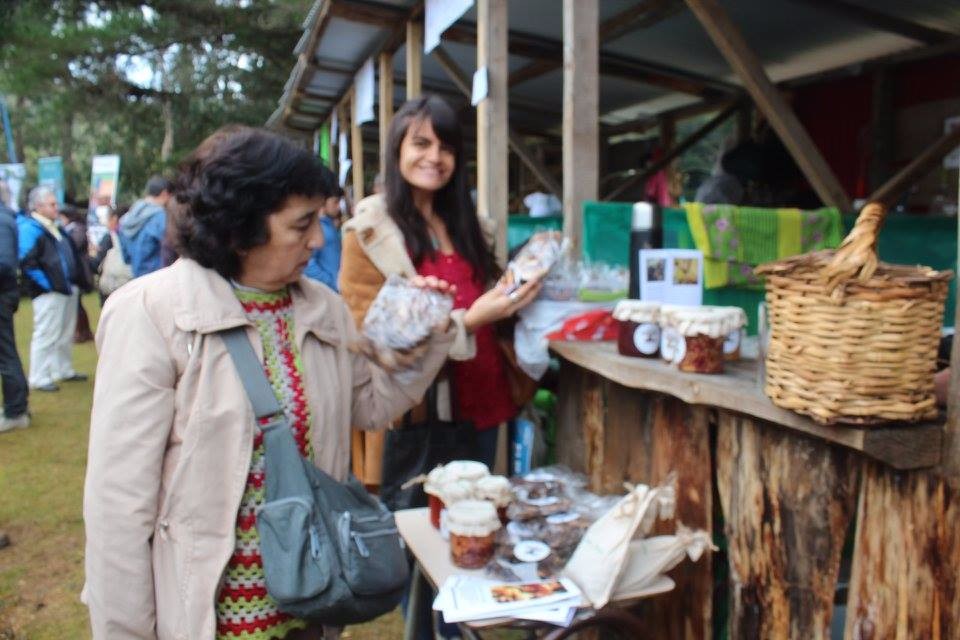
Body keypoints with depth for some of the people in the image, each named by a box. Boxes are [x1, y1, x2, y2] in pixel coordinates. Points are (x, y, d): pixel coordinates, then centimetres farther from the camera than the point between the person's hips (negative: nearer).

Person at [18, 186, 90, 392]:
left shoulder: (55, 227, 16)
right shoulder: (29, 228, -12)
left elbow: (71, 255, 24)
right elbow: (27, 261, -20)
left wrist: (79, 281, 15)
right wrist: (48, 284, -18)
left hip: (67, 289, 9)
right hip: (48, 292, -9)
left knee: (66, 334, 17)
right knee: (46, 335, -3)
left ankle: (65, 370, 31)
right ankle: (39, 378, 6)